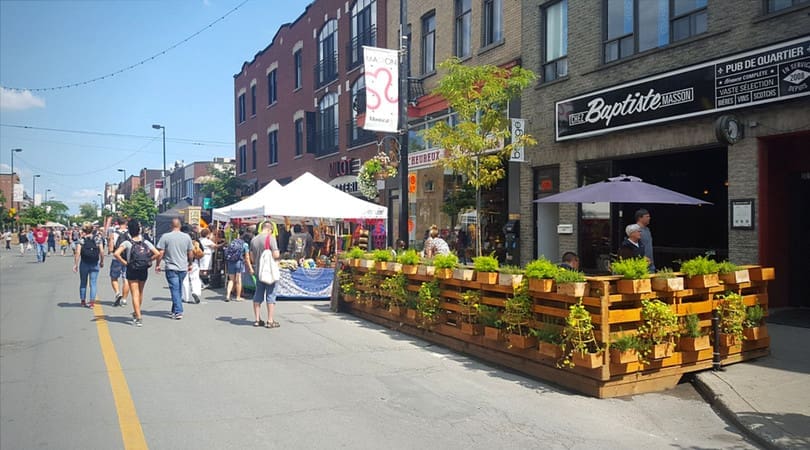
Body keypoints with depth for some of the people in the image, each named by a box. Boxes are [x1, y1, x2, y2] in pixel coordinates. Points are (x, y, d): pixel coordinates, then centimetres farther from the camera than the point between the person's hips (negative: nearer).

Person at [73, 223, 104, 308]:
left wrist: (75, 264, -8)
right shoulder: (97, 239, 1)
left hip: (84, 264, -1)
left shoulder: (81, 240, -4)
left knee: (83, 283, 14)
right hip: (95, 264, 1)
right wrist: (102, 262, 10)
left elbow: (78, 253, -11)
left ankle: (83, 301, 22)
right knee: (93, 283, 3)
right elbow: (101, 252, -3)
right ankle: (92, 302, -3)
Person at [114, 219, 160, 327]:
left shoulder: (127, 243, -9)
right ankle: (136, 313, 38)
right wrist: (148, 261, 2)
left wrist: (124, 262, -10)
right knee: (140, 292, 21)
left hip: (132, 271, -3)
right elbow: (157, 253, -8)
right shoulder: (146, 242, -2)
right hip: (144, 271, 3)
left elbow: (116, 254, -22)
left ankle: (138, 318, -8)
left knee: (135, 294, -1)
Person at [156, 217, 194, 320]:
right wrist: (190, 264, 21)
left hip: (171, 268, -3)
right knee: (179, 289, 16)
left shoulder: (165, 236, -7)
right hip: (183, 268, 3)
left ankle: (178, 312, -9)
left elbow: (161, 253, -7)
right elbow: (190, 253, 7)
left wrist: (157, 265, 5)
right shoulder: (187, 237, 1)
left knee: (175, 289, -2)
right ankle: (175, 309, 27)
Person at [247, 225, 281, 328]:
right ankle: (270, 321, 2)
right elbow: (276, 255, -18)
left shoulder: (253, 240, 8)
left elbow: (251, 257, 13)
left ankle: (257, 320, 17)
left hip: (258, 271, 6)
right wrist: (279, 255, 3)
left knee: (258, 296, 12)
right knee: (270, 295, 1)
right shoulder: (270, 238, -11)